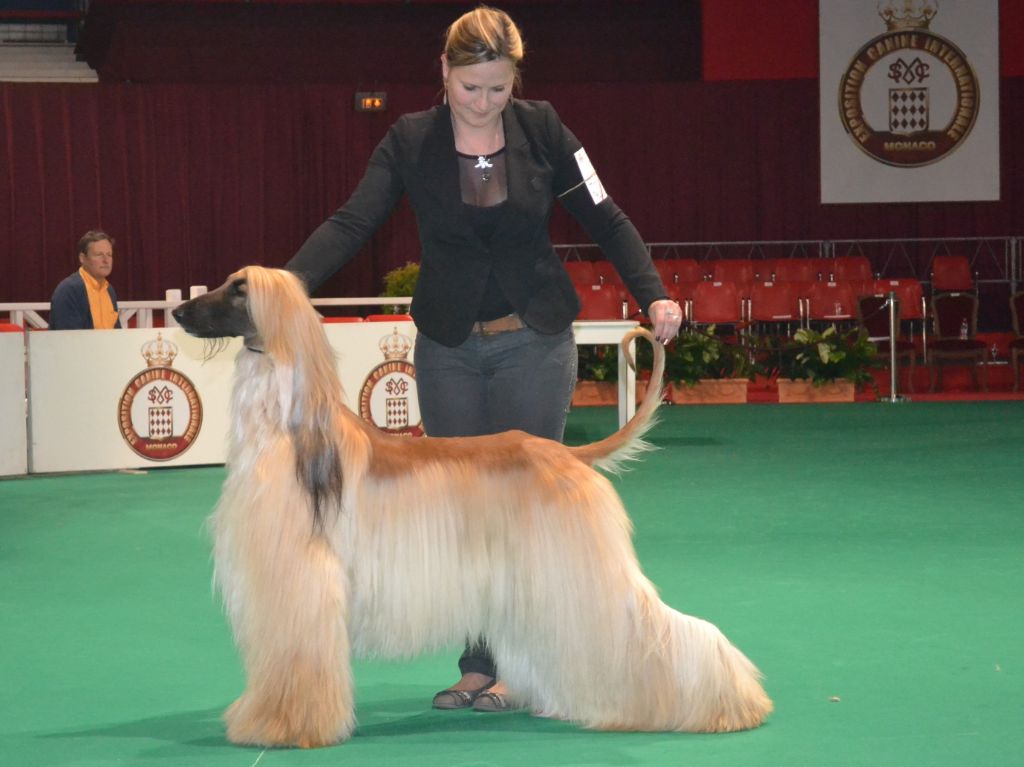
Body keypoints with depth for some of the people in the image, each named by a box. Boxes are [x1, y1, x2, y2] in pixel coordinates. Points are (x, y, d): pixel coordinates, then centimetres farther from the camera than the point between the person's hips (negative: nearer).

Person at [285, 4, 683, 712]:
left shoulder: (541, 129, -5)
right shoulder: (410, 141, -4)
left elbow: (604, 218, -1)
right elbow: (352, 223, -12)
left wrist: (653, 294, -13)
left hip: (534, 343, -1)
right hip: (448, 348, 2)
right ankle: (479, 667, 13)